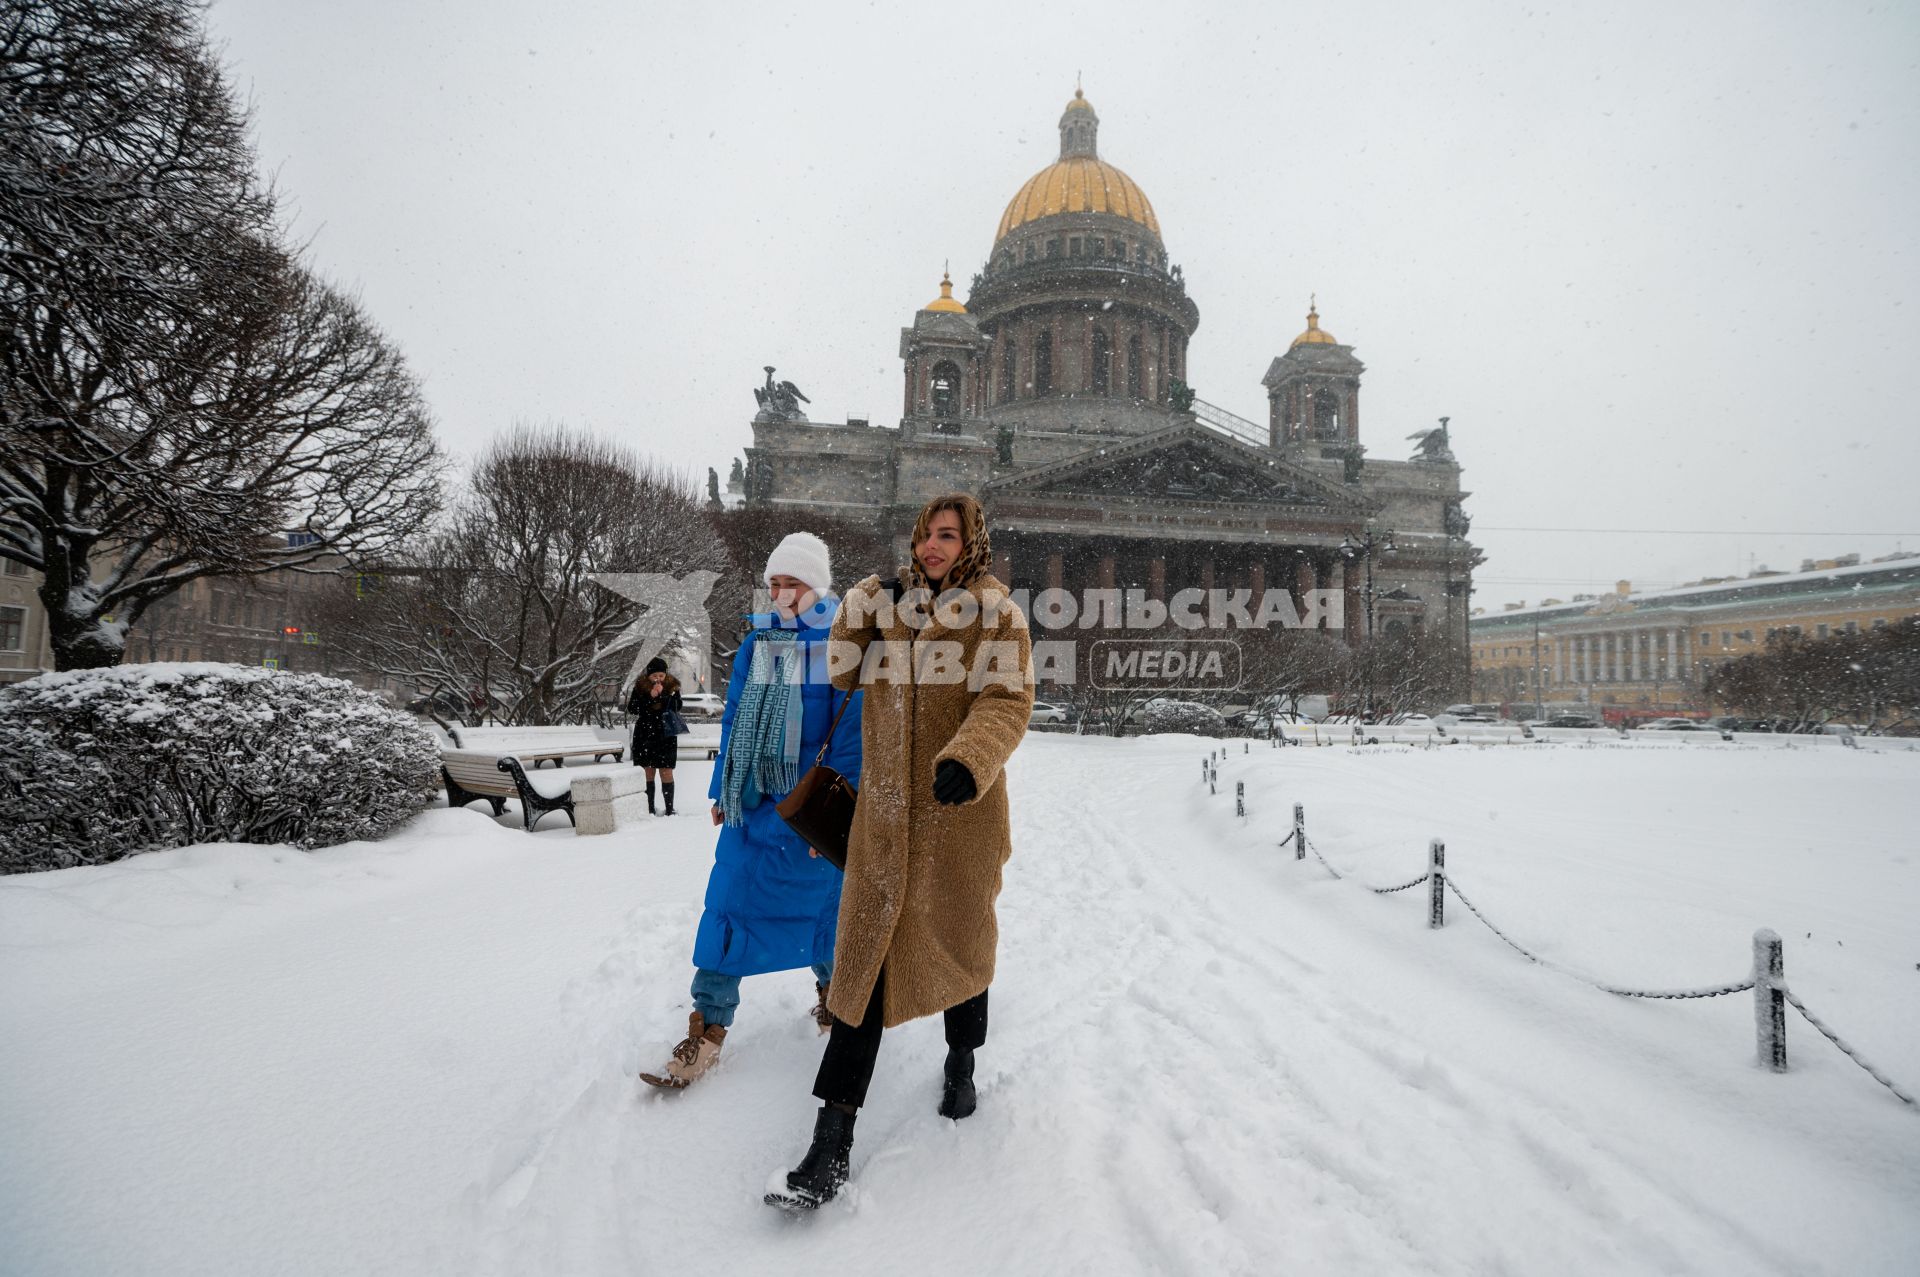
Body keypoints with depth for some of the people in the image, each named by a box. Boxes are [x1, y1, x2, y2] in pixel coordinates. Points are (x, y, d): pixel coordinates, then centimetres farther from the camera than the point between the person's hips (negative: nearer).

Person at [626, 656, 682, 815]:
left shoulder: (672, 686, -1)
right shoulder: (640, 687, -2)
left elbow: (677, 708, -4)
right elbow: (631, 709, -7)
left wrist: (662, 695, -19)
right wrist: (650, 696, -18)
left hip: (666, 735, -1)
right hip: (644, 735, 1)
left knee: (666, 772, -1)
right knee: (647, 772, 3)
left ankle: (670, 809, 5)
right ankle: (649, 809, 11)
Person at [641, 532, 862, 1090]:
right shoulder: (756, 642, 7)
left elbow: (852, 731, -12)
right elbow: (734, 719, 13)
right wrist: (722, 790, 12)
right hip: (753, 801, 4)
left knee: (824, 899, 11)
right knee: (728, 906, 1)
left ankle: (832, 985, 39)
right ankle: (707, 1029, 9)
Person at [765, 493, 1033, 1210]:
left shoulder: (997, 617, -4)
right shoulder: (887, 606, 10)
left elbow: (1006, 703, -14)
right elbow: (838, 671, 9)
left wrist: (967, 760, -32)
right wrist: (866, 602, -2)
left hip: (959, 809, -2)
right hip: (886, 807, 2)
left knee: (958, 938, 16)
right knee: (866, 952, -2)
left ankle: (962, 1062, 44)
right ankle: (833, 1138, 1)